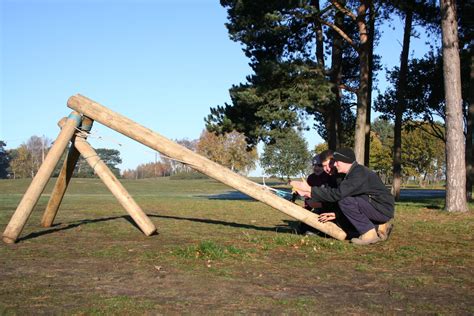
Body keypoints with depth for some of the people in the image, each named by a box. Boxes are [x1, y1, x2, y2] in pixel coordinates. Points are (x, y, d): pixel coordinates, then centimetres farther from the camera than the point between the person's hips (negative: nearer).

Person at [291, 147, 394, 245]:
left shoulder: (359, 174, -22)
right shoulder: (352, 173, 10)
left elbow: (337, 194, -29)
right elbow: (340, 194, 7)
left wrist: (309, 189, -24)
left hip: (384, 209, -10)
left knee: (346, 202, -23)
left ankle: (369, 233, -13)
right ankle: (380, 227, 14)